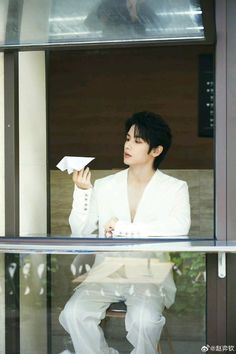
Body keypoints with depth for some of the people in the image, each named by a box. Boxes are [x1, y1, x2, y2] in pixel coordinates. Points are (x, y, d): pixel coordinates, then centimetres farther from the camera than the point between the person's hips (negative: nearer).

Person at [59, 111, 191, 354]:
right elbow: (80, 231, 8)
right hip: (107, 271, 3)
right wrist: (82, 191, -6)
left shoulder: (175, 188, 3)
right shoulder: (104, 186, 11)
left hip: (150, 273, -3)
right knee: (73, 314, -24)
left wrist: (123, 227, -16)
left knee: (144, 319, -33)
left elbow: (179, 228, -17)